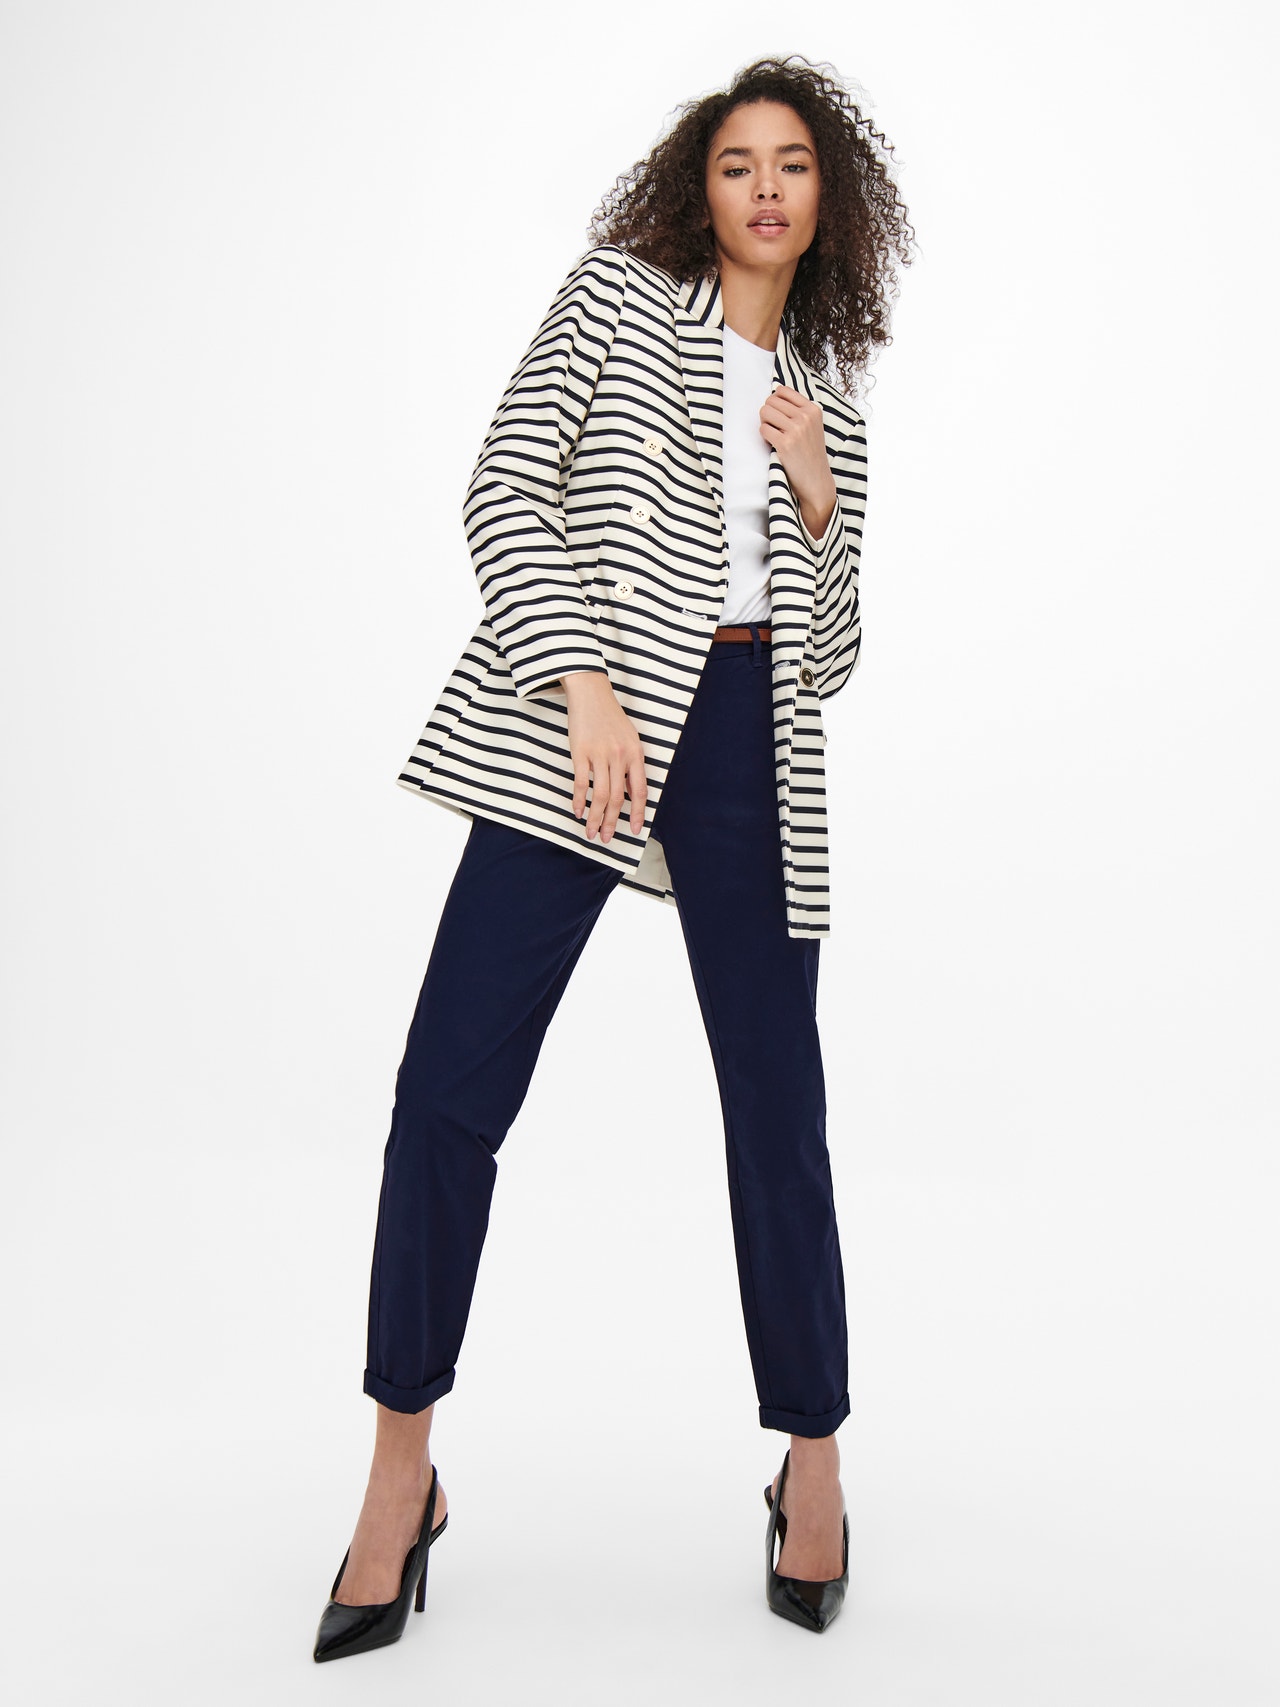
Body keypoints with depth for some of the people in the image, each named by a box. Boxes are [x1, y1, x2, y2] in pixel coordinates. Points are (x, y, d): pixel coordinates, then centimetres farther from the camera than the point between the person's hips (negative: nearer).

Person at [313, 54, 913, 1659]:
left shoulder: (828, 408, 21)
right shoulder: (613, 296, 11)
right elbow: (506, 493, -1)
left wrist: (820, 505, 3)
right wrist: (582, 680, -14)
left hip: (749, 746, 3)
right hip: (581, 726, -3)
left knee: (777, 1105, 3)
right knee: (450, 1089, -7)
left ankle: (812, 1462, 21)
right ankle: (401, 1466, 11)